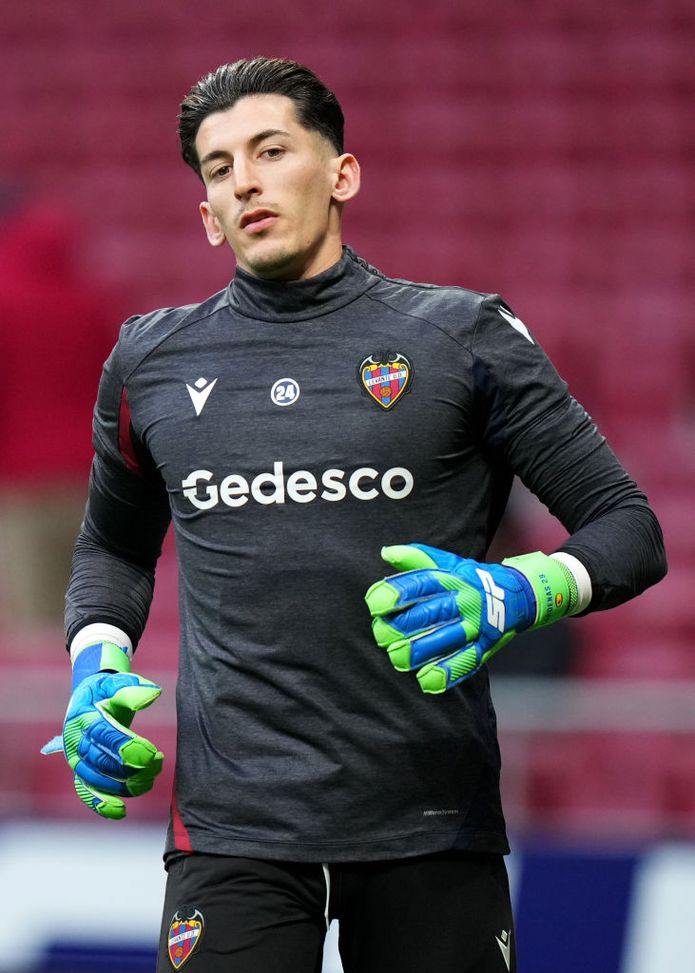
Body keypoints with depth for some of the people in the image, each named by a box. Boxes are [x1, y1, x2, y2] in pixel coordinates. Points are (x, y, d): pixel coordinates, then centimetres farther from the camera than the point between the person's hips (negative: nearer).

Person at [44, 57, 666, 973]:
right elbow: (114, 545, 28)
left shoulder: (463, 337, 2)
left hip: (430, 828, -1)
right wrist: (97, 671, 9)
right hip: (232, 825, 1)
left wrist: (512, 595, -16)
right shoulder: (150, 362, 11)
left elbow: (630, 529, 3)